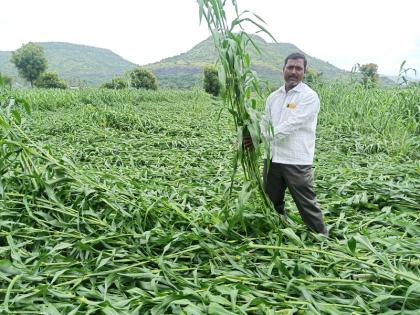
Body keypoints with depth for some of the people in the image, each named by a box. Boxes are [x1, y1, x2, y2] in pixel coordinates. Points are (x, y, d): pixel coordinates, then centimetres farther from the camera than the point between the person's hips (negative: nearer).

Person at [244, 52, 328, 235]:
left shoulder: (309, 96, -9)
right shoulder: (273, 97, 13)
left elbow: (291, 125, -19)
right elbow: (265, 122, 13)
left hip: (297, 161, -6)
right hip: (273, 158, 7)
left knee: (307, 204, 2)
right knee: (272, 202, 19)